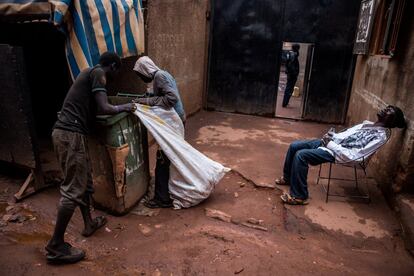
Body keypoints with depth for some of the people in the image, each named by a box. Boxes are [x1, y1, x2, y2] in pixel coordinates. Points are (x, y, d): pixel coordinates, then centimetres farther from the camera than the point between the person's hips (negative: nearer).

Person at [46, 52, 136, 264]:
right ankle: (56, 246, 3)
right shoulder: (98, 73, -5)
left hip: (65, 132, 10)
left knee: (84, 180, 19)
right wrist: (123, 108, 2)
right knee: (73, 189, -6)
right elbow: (103, 109, -15)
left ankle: (89, 223, 34)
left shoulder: (88, 73, 23)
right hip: (71, 134, -10)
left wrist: (119, 108, 29)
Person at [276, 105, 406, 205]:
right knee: (294, 146, 2)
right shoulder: (367, 123, 16)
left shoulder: (380, 137, -11)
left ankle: (299, 196, -14)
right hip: (329, 142, 9)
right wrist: (332, 135, 2)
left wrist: (330, 144, -17)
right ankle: (288, 178, 21)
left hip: (335, 152, -9)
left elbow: (352, 155, -20)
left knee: (301, 155, -27)